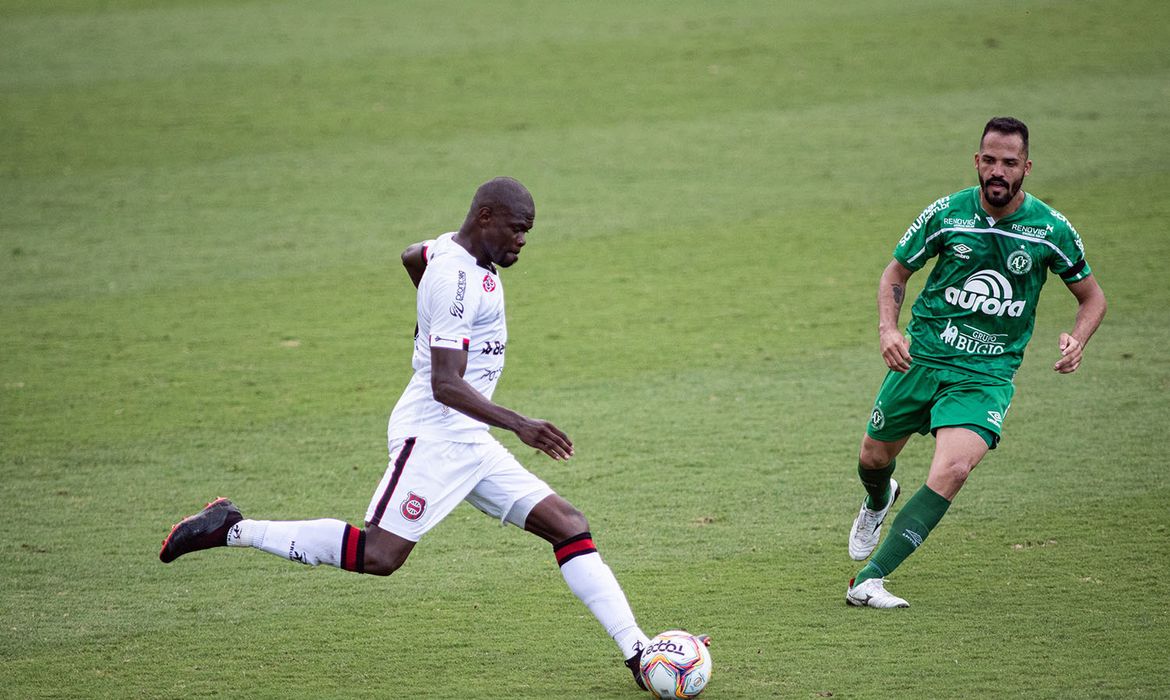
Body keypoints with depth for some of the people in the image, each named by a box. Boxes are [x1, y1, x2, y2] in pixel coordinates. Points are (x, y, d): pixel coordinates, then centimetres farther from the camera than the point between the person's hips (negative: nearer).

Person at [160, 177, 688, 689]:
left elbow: (413, 256, 37)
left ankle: (637, 651, -1)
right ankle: (233, 530, -4)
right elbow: (445, 385, -27)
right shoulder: (457, 280, -19)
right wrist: (518, 424, -34)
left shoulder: (454, 249, 11)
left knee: (569, 528, 1)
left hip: (470, 444, 10)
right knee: (380, 554, -16)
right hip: (433, 435, -10)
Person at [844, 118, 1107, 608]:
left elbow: (1092, 296, 8)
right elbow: (895, 274, 9)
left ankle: (868, 580, -23)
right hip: (921, 358, 2)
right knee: (874, 457, 15)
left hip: (988, 373, -2)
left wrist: (1077, 340, -13)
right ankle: (878, 503, 56)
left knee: (952, 469, -25)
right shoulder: (946, 214, -6)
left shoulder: (1051, 229, -7)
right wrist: (887, 328, -9)